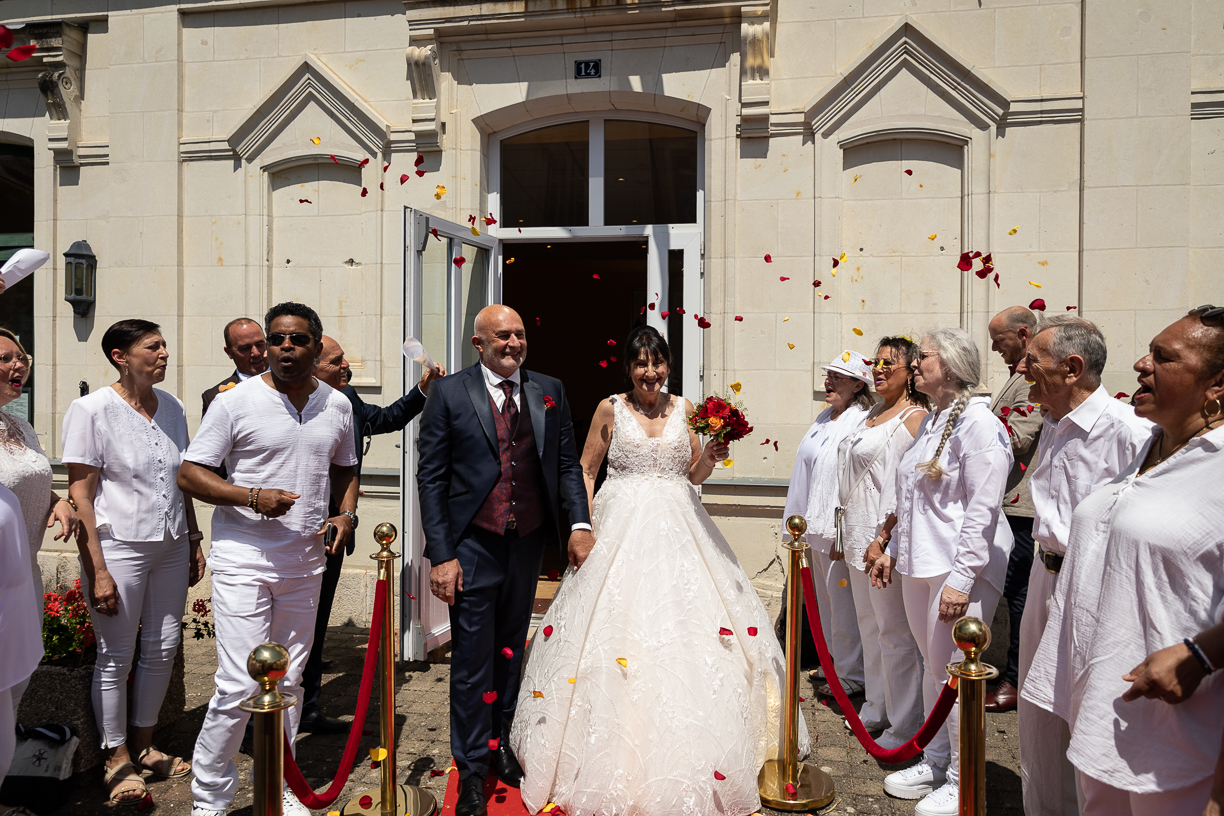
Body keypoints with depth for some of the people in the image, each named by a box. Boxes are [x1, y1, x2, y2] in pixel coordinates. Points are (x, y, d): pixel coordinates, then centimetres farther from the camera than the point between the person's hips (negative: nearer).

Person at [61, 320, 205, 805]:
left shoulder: (171, 406, 6)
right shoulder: (92, 410, -11)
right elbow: (81, 496, -12)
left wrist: (194, 541, 13)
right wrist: (98, 569, -15)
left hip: (171, 545, 6)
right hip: (119, 546, -5)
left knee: (163, 647, 13)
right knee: (116, 656, 6)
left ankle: (143, 744, 32)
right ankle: (117, 759, 25)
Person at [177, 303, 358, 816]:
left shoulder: (337, 405, 6)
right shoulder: (236, 402, -8)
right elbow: (189, 474, -7)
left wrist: (347, 513, 0)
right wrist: (252, 497, -21)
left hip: (305, 563, 5)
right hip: (243, 561, -4)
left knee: (289, 682, 15)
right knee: (241, 686, -7)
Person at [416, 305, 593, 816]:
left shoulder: (550, 392, 5)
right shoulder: (448, 394, -5)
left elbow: (567, 464, 8)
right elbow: (431, 477, -6)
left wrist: (579, 524, -6)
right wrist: (440, 555, -12)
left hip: (529, 544, 4)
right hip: (473, 547, -3)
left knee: (510, 651, 20)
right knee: (473, 659, 5)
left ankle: (499, 742, 41)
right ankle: (472, 770, 23)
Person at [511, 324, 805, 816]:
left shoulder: (683, 409, 8)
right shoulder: (611, 409, 1)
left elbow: (694, 474, 13)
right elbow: (585, 471, 4)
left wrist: (711, 457, -7)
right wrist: (585, 526, -7)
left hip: (678, 530, 3)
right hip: (621, 527, -2)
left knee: (684, 634, 3)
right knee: (617, 624, -2)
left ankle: (693, 764, 19)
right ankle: (620, 771, 14)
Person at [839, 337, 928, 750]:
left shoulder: (916, 417, -14)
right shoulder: (875, 413, 13)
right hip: (859, 534, 9)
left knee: (894, 631, 1)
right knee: (869, 623, 20)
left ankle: (905, 723, 15)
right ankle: (877, 702, 37)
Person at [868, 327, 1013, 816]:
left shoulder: (978, 423, -14)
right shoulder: (929, 421, 14)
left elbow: (982, 510, -19)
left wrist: (961, 578, -22)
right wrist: (891, 549, 20)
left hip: (960, 570, -8)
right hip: (919, 565, 9)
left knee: (952, 672, 1)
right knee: (932, 666, 17)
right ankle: (935, 761, 32)